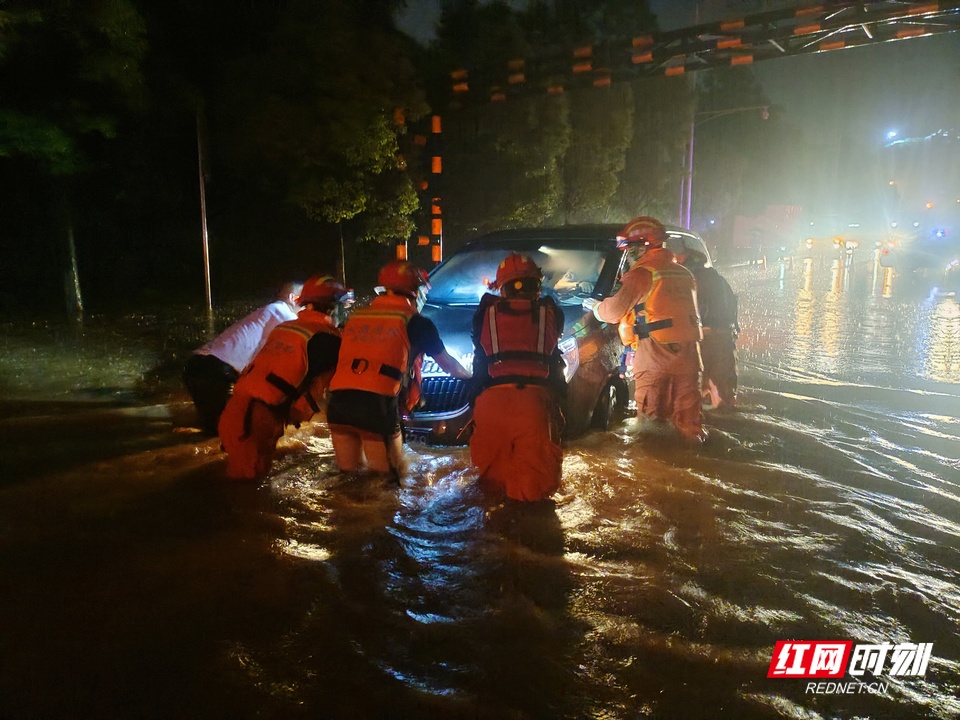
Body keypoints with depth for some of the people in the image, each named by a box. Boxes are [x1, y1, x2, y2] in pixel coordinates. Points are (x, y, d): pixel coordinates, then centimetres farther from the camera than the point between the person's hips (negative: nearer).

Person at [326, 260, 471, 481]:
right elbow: (447, 363, 21)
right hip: (377, 407, -4)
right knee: (387, 474, 12)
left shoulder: (356, 316, 20)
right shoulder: (416, 322, 7)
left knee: (349, 470, 20)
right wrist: (470, 377, 41)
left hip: (338, 404, 5)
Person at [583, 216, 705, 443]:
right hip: (688, 353, 7)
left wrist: (594, 305, 8)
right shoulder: (683, 273, 18)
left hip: (655, 356, -7)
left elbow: (616, 309, -11)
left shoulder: (644, 272, -7)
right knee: (687, 413, 12)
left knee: (650, 416, 0)